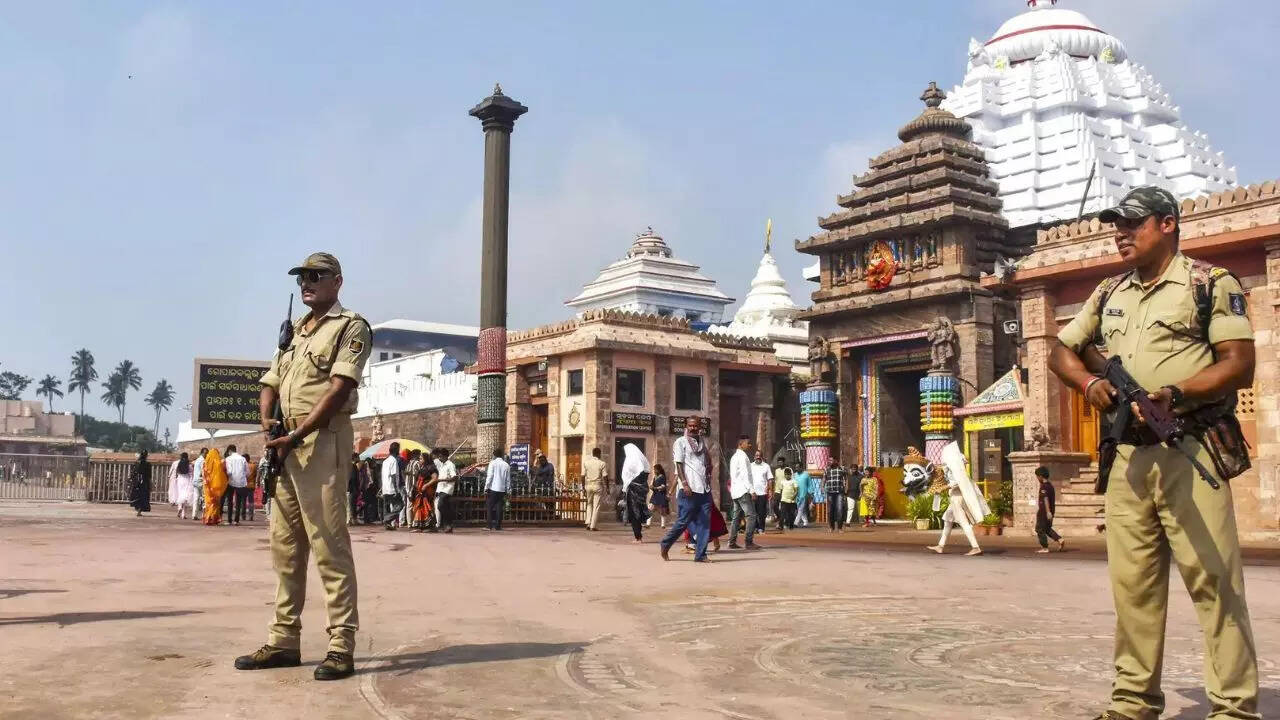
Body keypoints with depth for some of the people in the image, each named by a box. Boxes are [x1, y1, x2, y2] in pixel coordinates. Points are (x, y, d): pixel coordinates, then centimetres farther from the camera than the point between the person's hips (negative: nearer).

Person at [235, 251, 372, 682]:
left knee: (329, 544, -9)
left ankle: (341, 647, -7)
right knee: (285, 546, 9)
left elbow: (339, 389, -13)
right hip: (284, 444, 8)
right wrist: (267, 419, -2)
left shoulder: (350, 327, -1)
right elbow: (269, 384, 20)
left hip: (322, 440, -8)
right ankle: (284, 641, 15)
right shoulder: (293, 332, 23)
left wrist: (296, 435, -19)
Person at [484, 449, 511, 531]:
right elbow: (508, 479, 9)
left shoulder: (492, 463, -4)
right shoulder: (506, 465, 7)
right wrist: (508, 490, 15)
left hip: (493, 488, -3)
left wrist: (486, 487, -4)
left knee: (489, 507, 3)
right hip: (502, 489, 3)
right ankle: (498, 526, 5)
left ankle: (489, 525, -2)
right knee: (499, 507, 6)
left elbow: (489, 476, -8)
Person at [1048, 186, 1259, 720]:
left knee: (1214, 582, -6)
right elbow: (1061, 351, 22)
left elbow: (1240, 365, -8)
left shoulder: (1212, 284, 0)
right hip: (1128, 455, 6)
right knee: (1132, 583, 8)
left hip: (1190, 452, -6)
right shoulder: (1109, 295, 18)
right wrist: (1090, 382, 0)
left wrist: (1175, 394, -24)